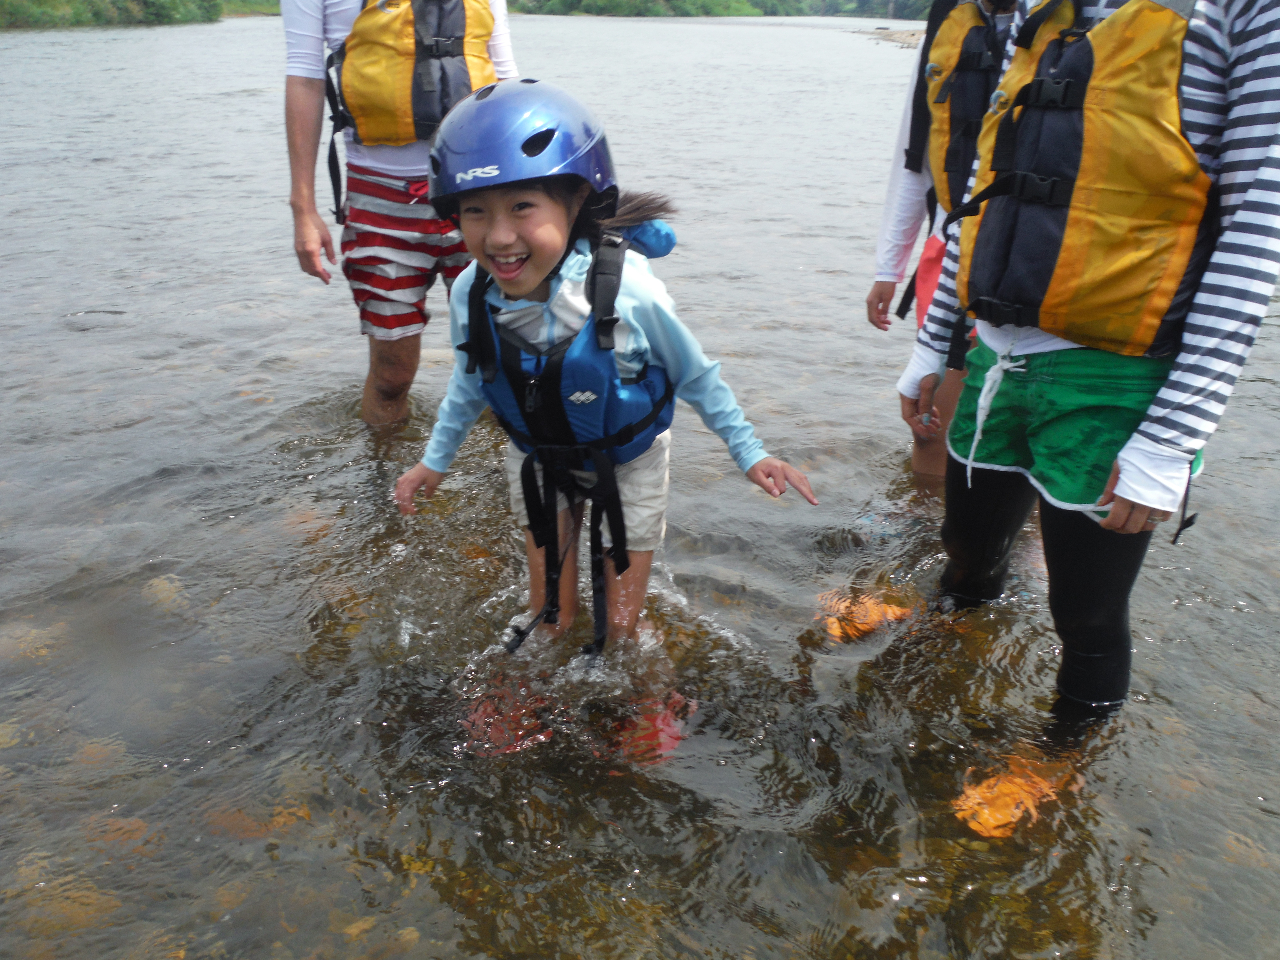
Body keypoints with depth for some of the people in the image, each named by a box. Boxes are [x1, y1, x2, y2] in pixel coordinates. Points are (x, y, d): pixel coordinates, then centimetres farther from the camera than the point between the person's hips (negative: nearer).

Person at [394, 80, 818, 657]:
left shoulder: (627, 292, -34)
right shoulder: (471, 295, -22)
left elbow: (695, 377, -15)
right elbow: (470, 382, 1)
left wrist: (748, 453, -7)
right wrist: (436, 459, 11)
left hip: (627, 463, -3)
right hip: (538, 463, 3)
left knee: (619, 628, 10)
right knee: (548, 625, 16)